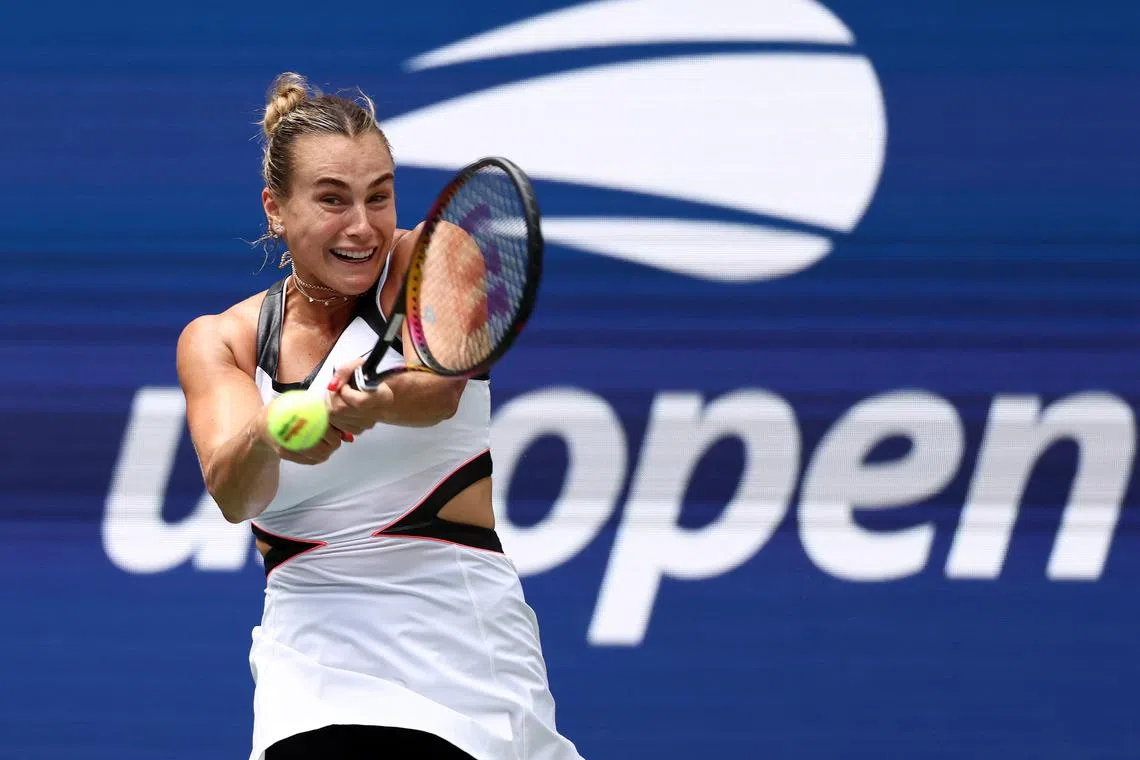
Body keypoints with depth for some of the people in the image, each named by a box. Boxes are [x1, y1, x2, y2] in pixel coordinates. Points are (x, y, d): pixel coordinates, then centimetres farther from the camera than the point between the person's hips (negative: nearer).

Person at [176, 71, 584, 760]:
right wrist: (269, 438, -36)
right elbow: (233, 495, -14)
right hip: (312, 661, 0)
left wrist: (375, 401, -45)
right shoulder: (218, 341, 4)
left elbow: (436, 391, -22)